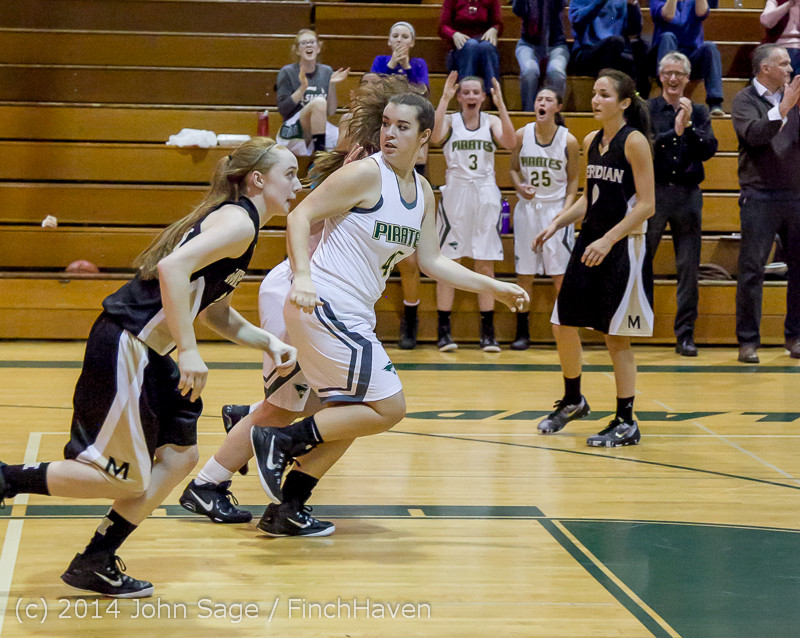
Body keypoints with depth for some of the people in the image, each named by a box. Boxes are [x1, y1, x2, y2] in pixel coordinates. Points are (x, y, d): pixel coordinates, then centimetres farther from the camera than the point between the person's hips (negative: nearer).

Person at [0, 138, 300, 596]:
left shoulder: (235, 220, 19)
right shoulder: (238, 221, -12)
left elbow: (215, 311, 27)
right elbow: (172, 267, -26)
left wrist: (267, 341, 15)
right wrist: (189, 351, -25)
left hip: (146, 354, 10)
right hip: (124, 347, -10)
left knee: (180, 454, 12)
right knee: (127, 480, -2)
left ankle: (95, 565, 17)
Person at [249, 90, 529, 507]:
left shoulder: (422, 191, 12)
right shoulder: (365, 174, -12)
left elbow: (431, 261, 18)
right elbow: (300, 216, -14)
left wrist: (494, 288, 13)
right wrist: (302, 275, -29)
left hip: (352, 315, 9)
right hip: (324, 305, -9)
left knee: (349, 418, 15)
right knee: (388, 407, -11)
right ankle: (279, 441, -7)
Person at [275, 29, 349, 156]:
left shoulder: (326, 72, 11)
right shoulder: (287, 72, 0)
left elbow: (331, 111, 6)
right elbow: (282, 110, -8)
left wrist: (332, 84, -6)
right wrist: (302, 88, -18)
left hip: (319, 129, 4)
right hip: (293, 130, -4)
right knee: (319, 102, -32)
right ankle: (319, 150, -31)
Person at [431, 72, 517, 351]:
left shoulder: (491, 121, 7)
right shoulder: (450, 120, 2)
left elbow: (510, 142, -13)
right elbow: (435, 137, -20)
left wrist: (500, 103, -17)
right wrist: (444, 98, -21)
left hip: (486, 195, 2)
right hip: (455, 195, -2)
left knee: (486, 266, 4)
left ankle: (488, 332, 9)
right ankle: (444, 331, 5)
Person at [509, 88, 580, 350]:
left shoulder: (568, 140, -6)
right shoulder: (522, 135, -2)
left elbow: (573, 179, 2)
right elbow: (514, 168, 10)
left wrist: (567, 208, -10)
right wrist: (519, 186, -11)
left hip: (556, 208, -2)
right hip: (527, 208, 2)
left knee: (561, 274, -3)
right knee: (524, 273, 4)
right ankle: (522, 332, 12)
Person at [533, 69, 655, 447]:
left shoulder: (635, 142, -12)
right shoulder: (591, 142, 9)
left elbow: (646, 205, -15)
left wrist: (608, 240, -20)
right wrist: (557, 223, 6)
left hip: (623, 247, -7)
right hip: (589, 242, 7)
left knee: (616, 338, -2)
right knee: (563, 323, 9)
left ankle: (626, 423, 9)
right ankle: (572, 401, 31)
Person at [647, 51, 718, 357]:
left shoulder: (699, 112, 11)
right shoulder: (646, 109, 4)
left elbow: (709, 150, -1)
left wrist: (689, 125, -13)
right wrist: (674, 131, -17)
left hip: (687, 194, 2)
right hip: (653, 193, -2)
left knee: (689, 268, 2)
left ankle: (685, 335, 8)